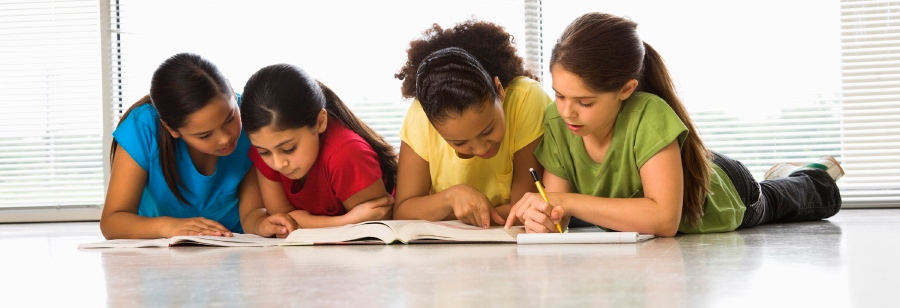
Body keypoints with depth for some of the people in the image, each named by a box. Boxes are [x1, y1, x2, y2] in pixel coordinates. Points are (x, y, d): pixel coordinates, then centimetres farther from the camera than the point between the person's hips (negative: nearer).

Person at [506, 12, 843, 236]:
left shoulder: (648, 116, -46)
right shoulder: (556, 123, -32)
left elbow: (665, 218, -53)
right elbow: (558, 210, -28)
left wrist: (568, 201, -55)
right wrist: (543, 216, -52)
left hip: (725, 193, -3)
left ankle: (818, 172, 63)